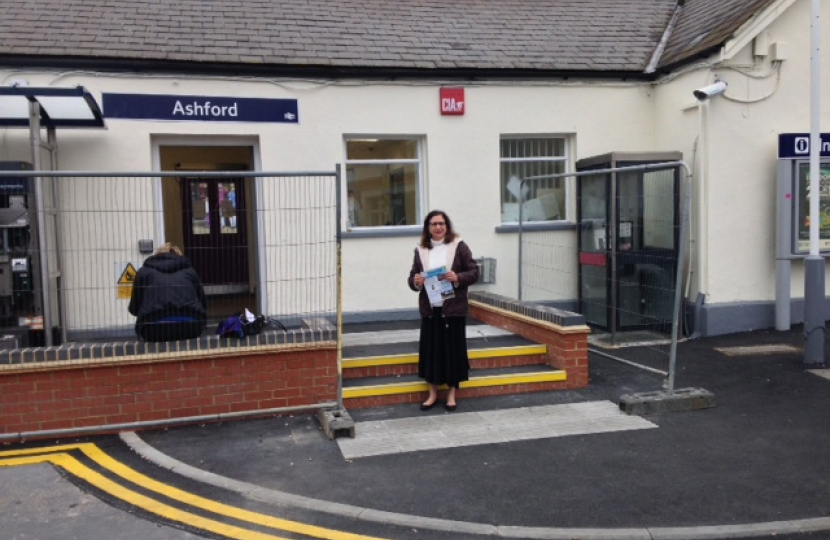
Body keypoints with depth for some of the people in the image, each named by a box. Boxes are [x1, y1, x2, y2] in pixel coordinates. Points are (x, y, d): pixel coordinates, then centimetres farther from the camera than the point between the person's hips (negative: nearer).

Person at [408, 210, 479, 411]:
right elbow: (412, 277, 10)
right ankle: (433, 392, 20)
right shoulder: (420, 250, 8)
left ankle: (451, 394, 16)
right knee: (430, 349, 7)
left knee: (453, 349, 3)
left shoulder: (459, 246, -1)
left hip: (453, 308, -3)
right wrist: (416, 281, -12)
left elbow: (474, 272, -2)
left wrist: (457, 278, -19)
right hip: (429, 308, 3)